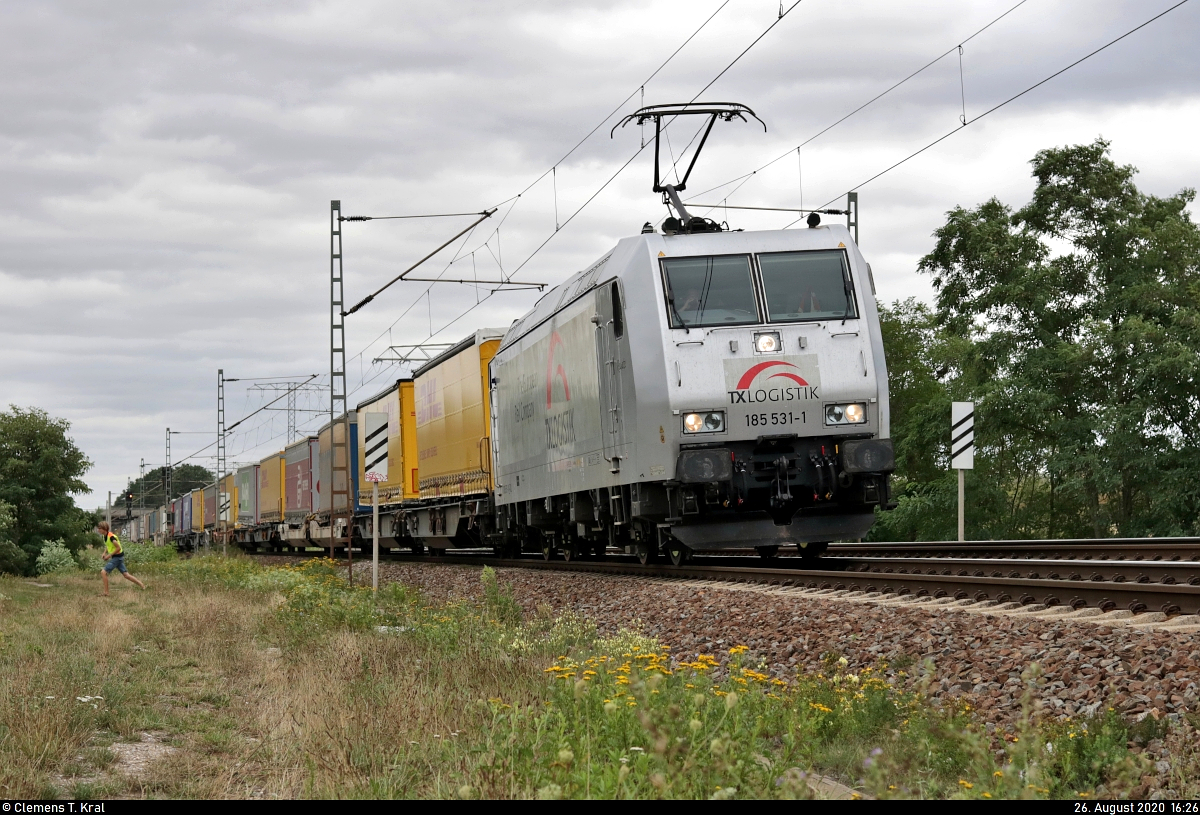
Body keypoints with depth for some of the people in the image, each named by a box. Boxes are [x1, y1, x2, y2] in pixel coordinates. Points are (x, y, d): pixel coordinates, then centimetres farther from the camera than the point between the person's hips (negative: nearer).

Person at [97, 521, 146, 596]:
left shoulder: (111, 537, -23)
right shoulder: (105, 536, 6)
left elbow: (118, 548, -22)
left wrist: (109, 555, -18)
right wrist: (104, 553, 6)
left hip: (117, 557, -10)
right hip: (116, 557, 10)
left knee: (103, 572, -12)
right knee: (125, 574, 12)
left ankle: (106, 592, -9)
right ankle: (142, 585, 16)